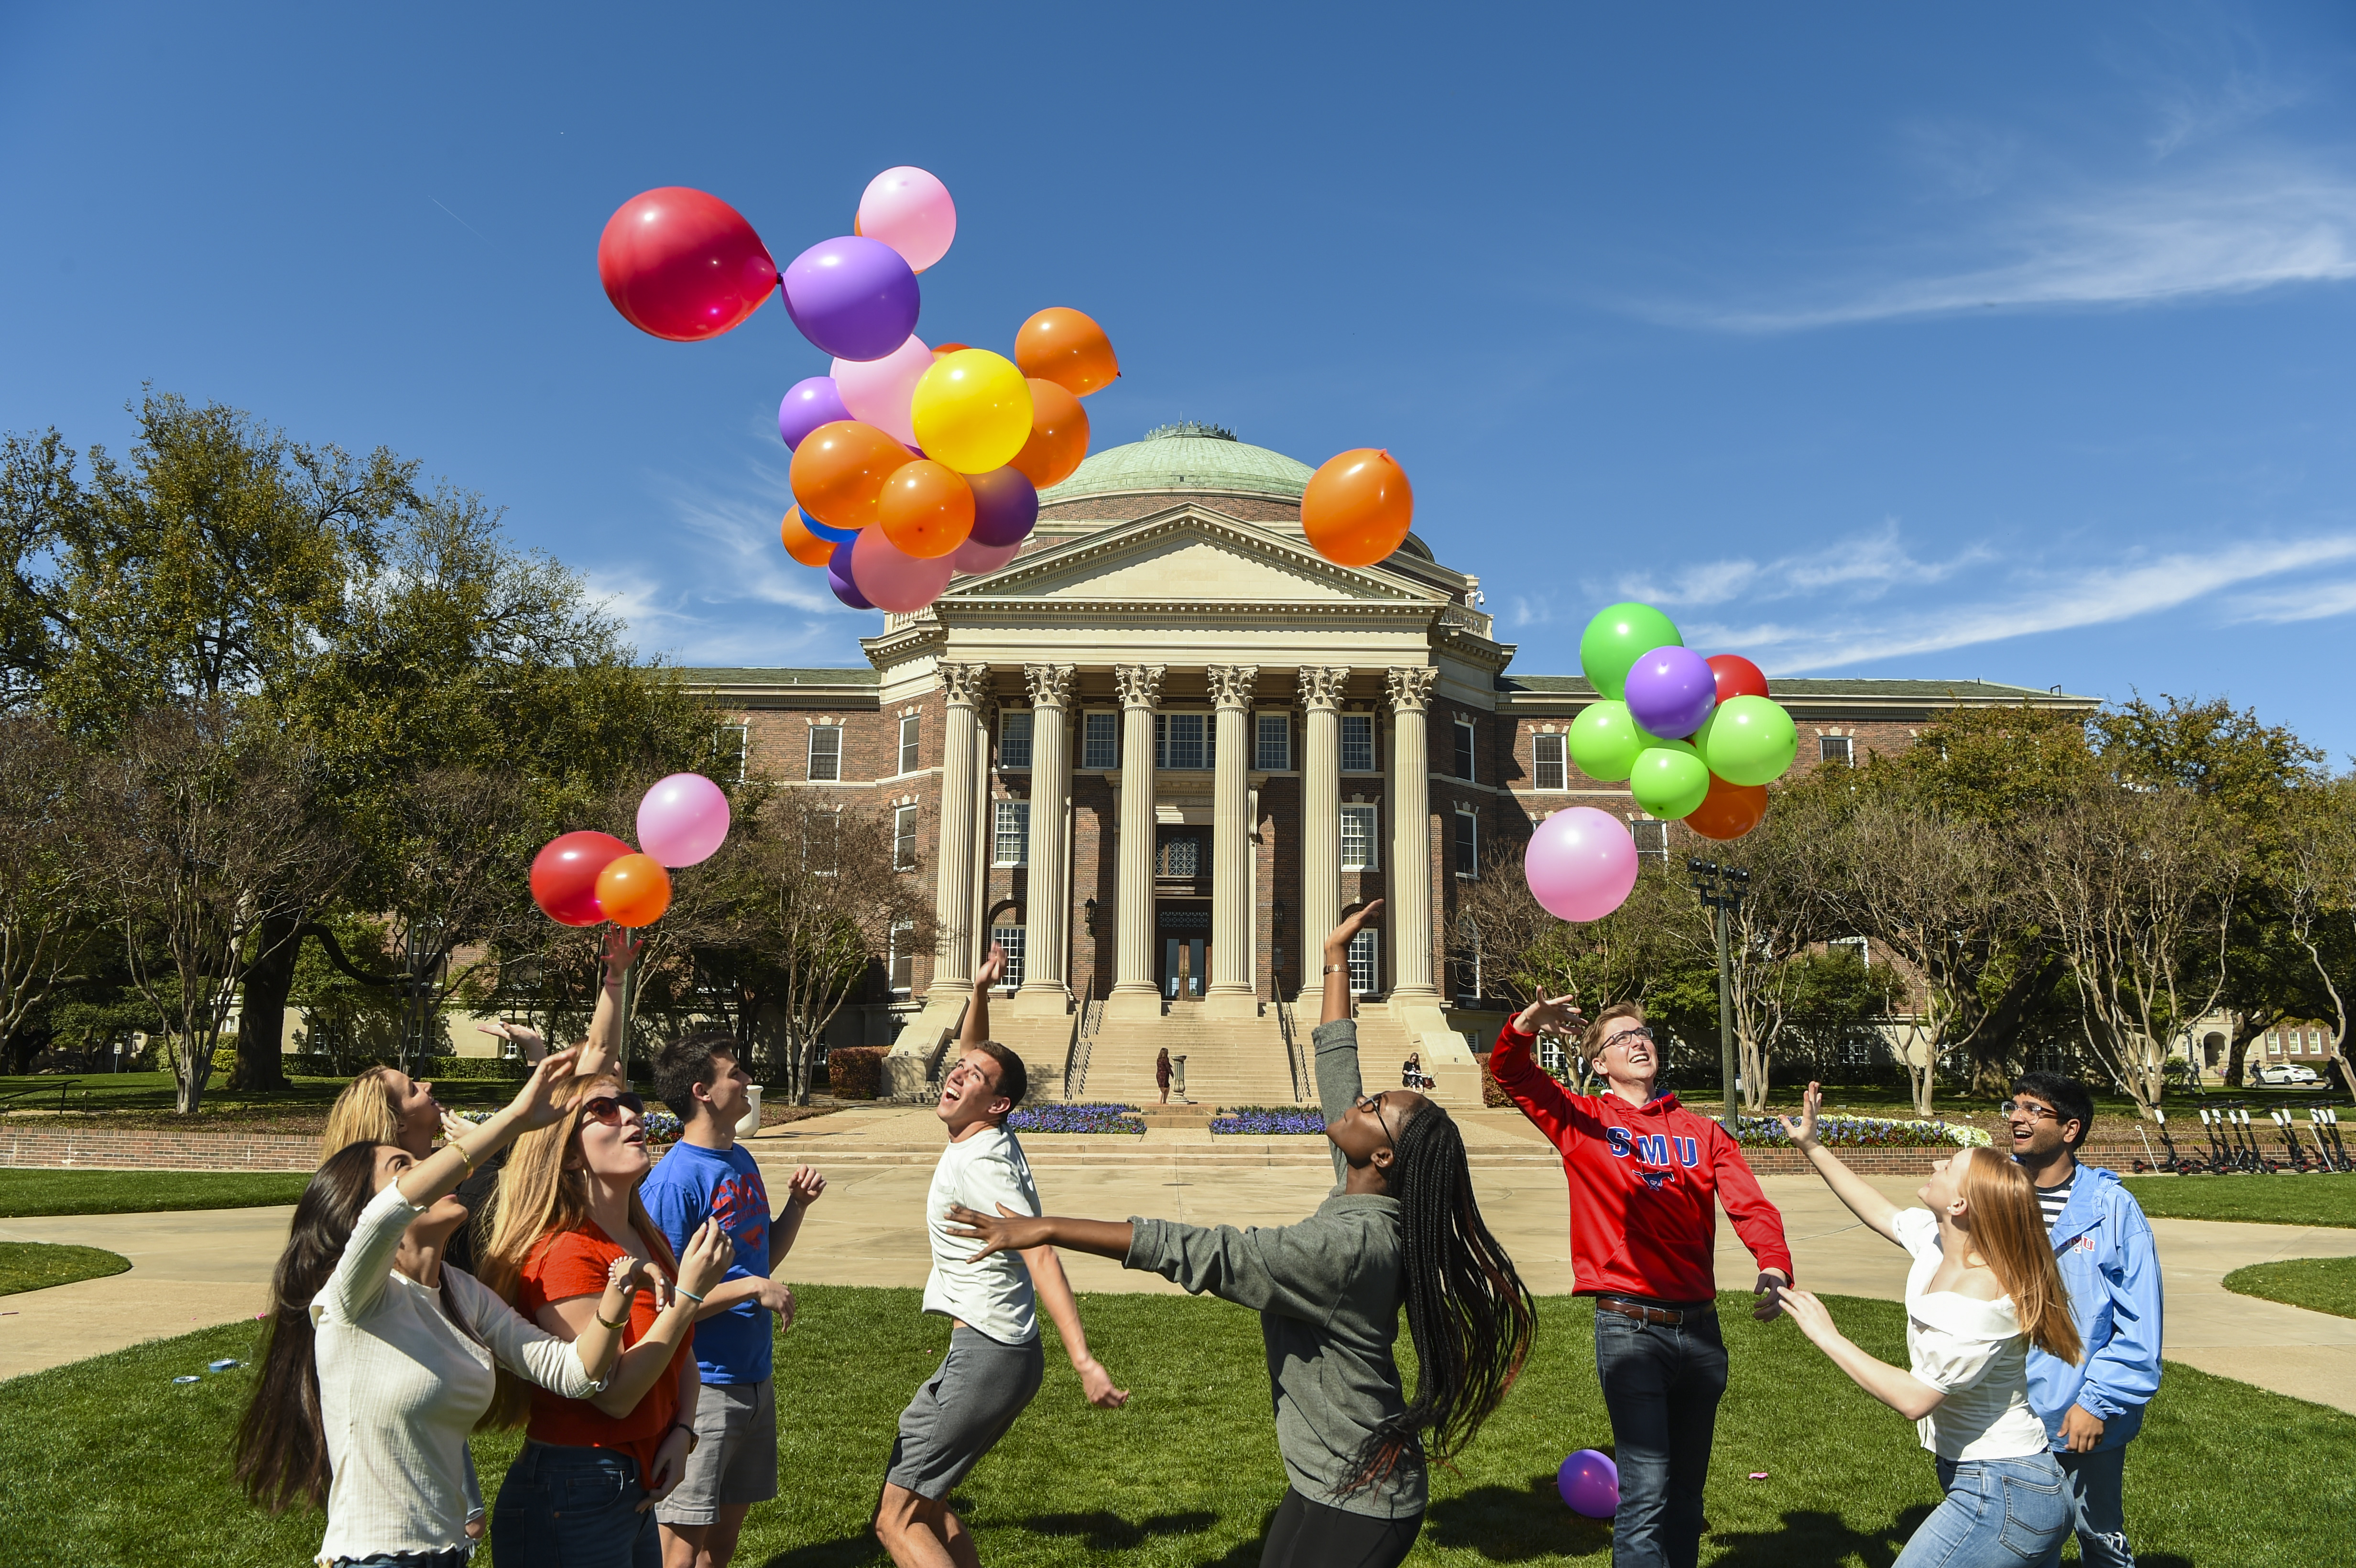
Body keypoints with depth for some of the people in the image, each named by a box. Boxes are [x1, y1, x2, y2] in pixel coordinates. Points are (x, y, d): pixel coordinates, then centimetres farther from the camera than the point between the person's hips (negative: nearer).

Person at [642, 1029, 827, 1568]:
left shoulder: (742, 1161, 7)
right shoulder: (673, 1183, -20)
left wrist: (798, 1205, 2)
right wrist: (753, 1289, -21)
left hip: (753, 1377, 8)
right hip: (701, 1385, -8)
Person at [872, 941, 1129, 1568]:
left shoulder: (978, 1163, -18)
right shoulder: (985, 1138, 8)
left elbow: (1040, 1257, -27)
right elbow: (972, 1049, 24)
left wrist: (1084, 1362, -34)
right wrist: (980, 992, 8)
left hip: (987, 1356, -10)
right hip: (991, 1351, 10)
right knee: (924, 1499, 20)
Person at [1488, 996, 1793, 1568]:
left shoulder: (1702, 1132, 11)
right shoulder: (1583, 1120, 4)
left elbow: (1751, 1205, -1)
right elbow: (1509, 1073, -6)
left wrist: (1774, 1265, -22)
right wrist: (1526, 1026, -28)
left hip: (1700, 1327, 4)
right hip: (1629, 1327, -4)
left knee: (1687, 1489, 15)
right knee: (1645, 1493, -12)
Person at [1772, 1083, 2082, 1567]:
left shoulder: (1980, 1298, -27)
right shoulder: (1937, 1239, -2)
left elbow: (1914, 1398, -25)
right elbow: (1881, 1212, 18)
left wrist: (1826, 1336, -19)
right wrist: (1812, 1147, 21)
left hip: (2001, 1499, -9)